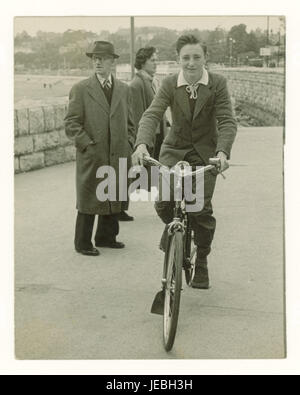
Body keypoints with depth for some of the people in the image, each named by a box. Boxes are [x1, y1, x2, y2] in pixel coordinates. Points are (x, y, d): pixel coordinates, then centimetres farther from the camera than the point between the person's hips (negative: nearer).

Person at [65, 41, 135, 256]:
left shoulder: (124, 89, 11)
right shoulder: (81, 89, -2)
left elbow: (130, 122, 17)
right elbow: (71, 123, -5)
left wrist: (128, 145, 5)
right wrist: (88, 144, -13)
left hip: (117, 156, 4)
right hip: (91, 157, -4)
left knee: (114, 198, 12)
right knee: (88, 200, 1)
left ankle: (106, 237, 27)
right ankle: (83, 242, 13)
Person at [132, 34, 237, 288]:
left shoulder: (218, 84, -10)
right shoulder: (169, 84, -7)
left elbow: (227, 121, -17)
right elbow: (152, 115, -19)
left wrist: (222, 152, -35)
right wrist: (142, 144, -38)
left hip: (205, 152, -1)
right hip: (174, 149, 1)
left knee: (201, 208, -12)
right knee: (163, 202, -16)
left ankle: (201, 263, 11)